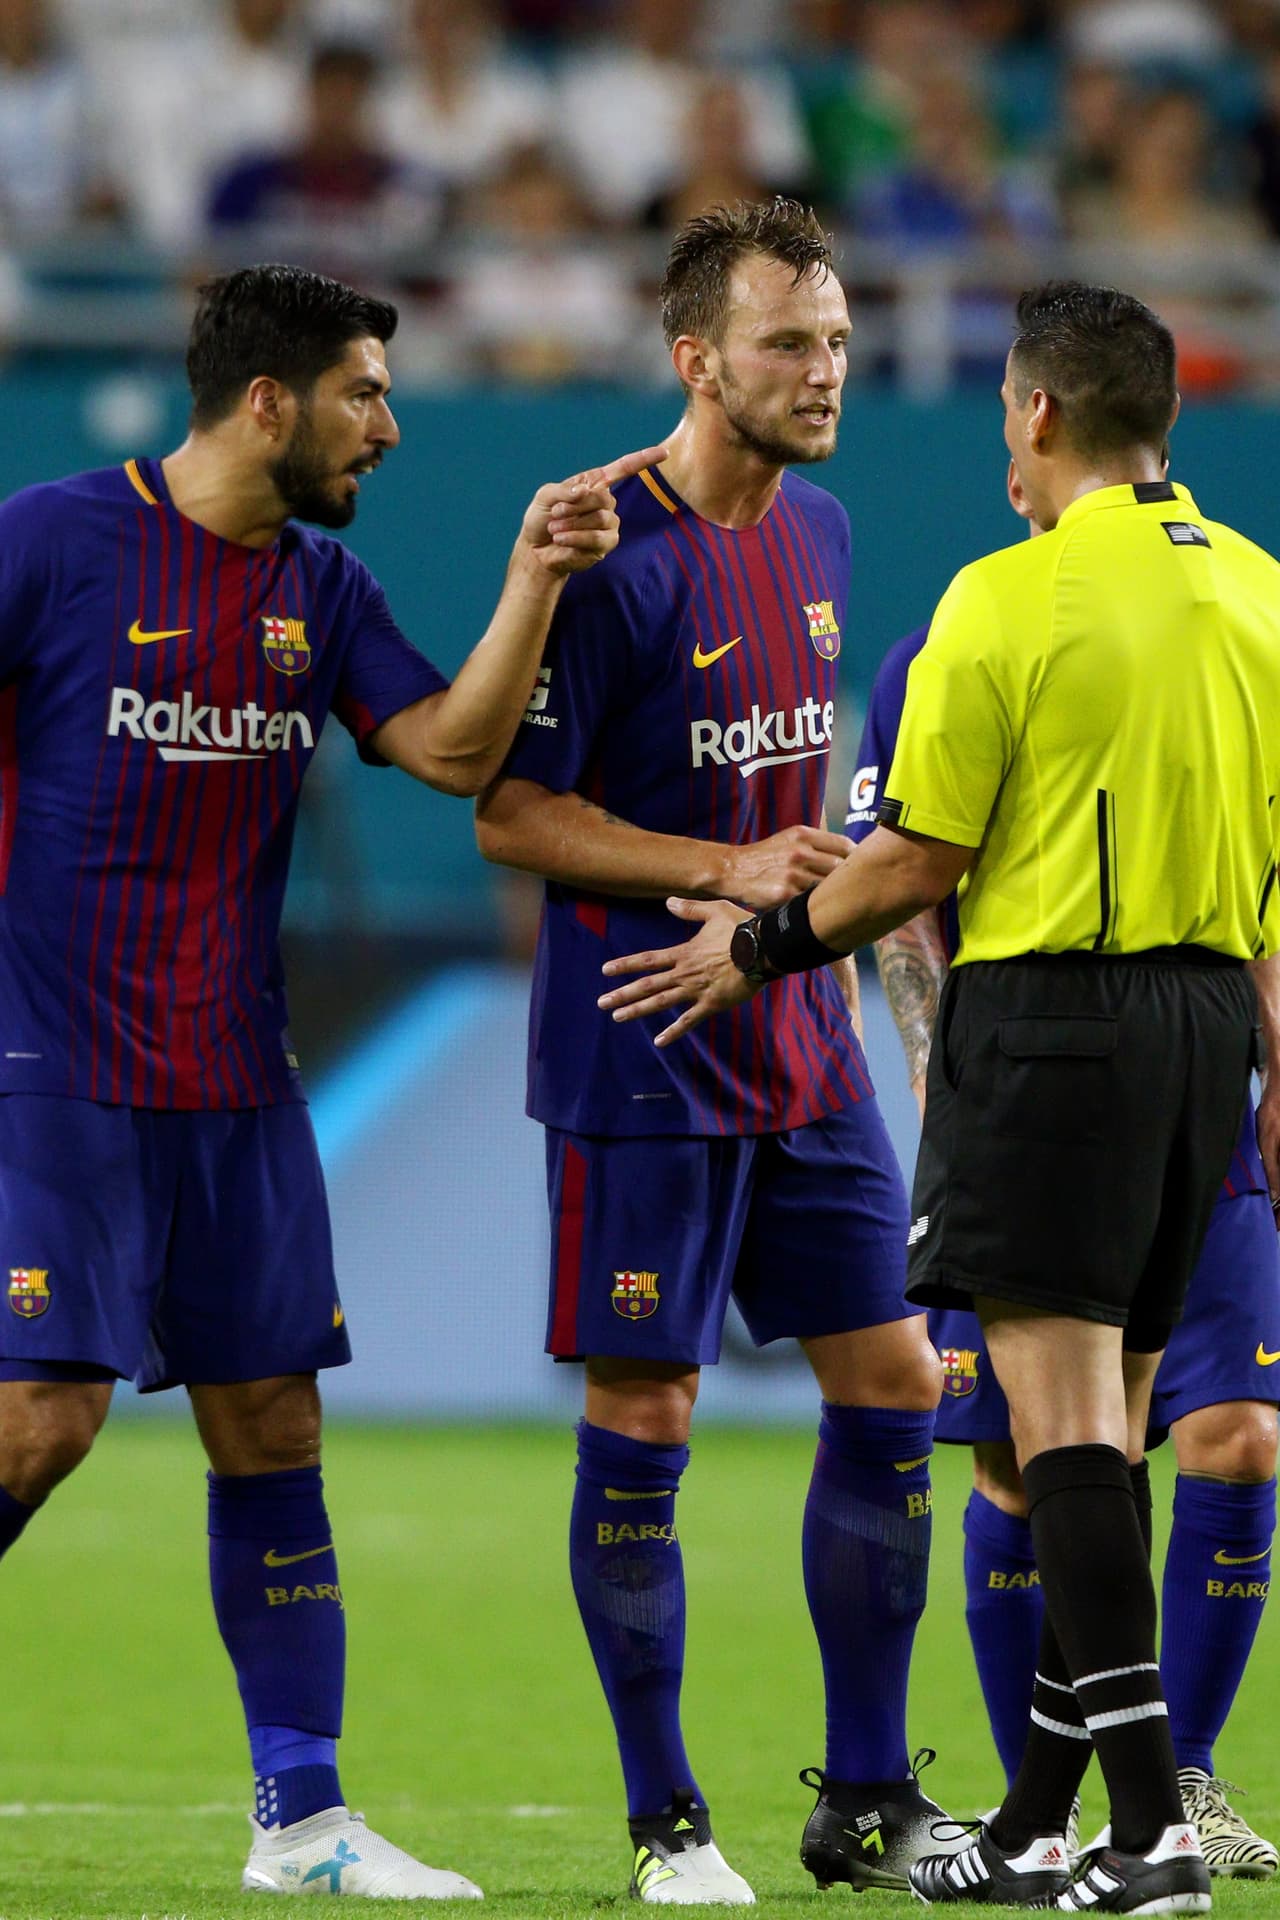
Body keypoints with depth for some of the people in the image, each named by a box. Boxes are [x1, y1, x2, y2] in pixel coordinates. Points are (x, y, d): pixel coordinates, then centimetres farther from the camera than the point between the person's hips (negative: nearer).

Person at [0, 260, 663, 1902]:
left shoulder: (321, 588, 10)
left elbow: (453, 750, 3)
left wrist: (533, 580, -7)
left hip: (240, 1086, 6)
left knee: (270, 1428, 5)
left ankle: (301, 1818, 9)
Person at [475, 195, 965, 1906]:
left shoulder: (818, 533, 10)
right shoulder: (612, 557, -14)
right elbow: (506, 812, -14)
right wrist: (729, 873, -20)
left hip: (802, 1047, 8)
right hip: (643, 1059, -8)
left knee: (893, 1387, 5)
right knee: (643, 1424, -2)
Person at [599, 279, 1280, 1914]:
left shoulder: (1012, 598, -11)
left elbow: (920, 859, -8)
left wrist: (761, 946, 7)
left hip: (1050, 1012, -7)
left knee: (1065, 1417, -8)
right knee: (1103, 1426, 11)